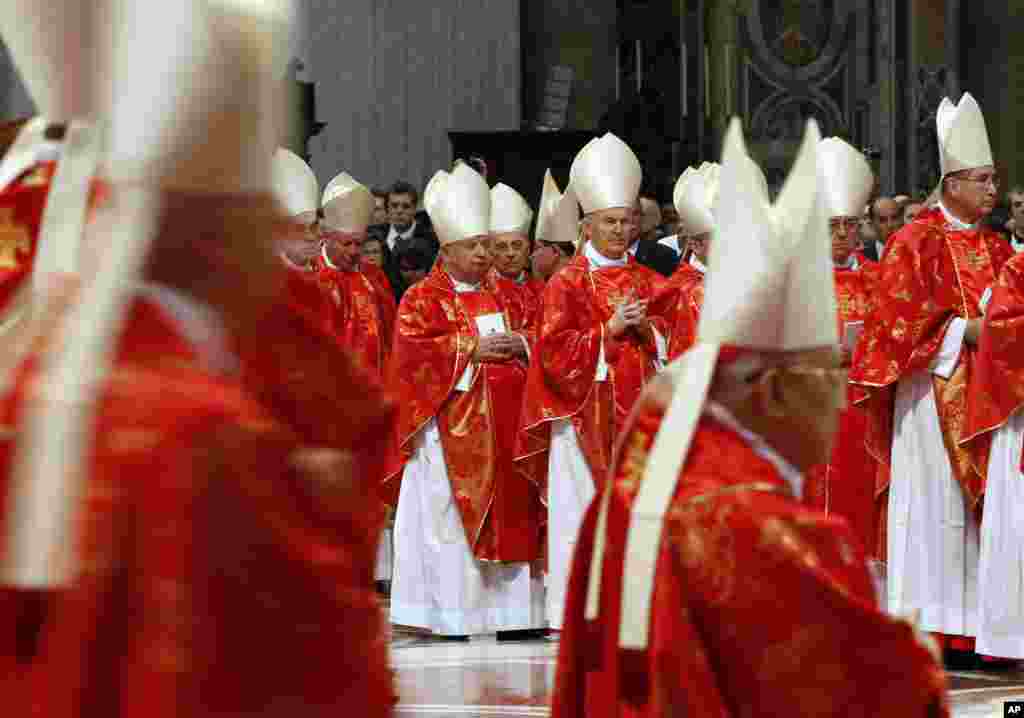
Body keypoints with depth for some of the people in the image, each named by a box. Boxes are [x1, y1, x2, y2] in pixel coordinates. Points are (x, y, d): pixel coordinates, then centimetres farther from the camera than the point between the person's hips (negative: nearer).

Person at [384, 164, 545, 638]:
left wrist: (519, 346, -4)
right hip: (450, 427, -6)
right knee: (448, 515, -8)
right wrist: (472, 349, -16)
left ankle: (504, 605, 5)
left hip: (500, 427, 6)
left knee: (507, 515, 2)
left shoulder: (502, 296, 18)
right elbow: (414, 349, -14)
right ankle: (448, 611, -7)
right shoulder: (423, 299, 0)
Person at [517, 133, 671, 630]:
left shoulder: (649, 282, 13)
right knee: (585, 505, -6)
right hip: (586, 412, -4)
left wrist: (645, 328, -8)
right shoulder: (567, 283, 0)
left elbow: (672, 344, 11)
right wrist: (609, 329, -14)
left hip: (639, 410, 4)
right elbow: (555, 351, -8)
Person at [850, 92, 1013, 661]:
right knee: (932, 504, -6)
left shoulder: (995, 249, 15)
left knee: (976, 504, 4)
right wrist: (965, 330, -14)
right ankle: (924, 632, -3)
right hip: (933, 394, -6)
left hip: (986, 396, 6)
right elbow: (900, 319, -11)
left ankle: (971, 626, 6)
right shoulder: (915, 244, -5)